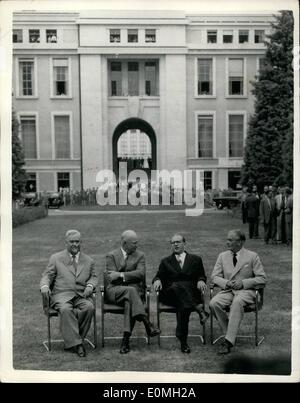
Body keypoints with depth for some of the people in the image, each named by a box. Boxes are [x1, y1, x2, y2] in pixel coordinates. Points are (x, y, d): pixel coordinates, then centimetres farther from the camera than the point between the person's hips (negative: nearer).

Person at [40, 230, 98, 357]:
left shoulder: (88, 260, 20)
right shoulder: (55, 258, 15)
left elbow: (94, 277, 19)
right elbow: (47, 276, 11)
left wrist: (90, 286, -5)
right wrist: (44, 286, -11)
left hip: (81, 295, 2)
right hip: (62, 295, -2)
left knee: (89, 307, -31)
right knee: (65, 309, -35)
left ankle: (71, 340, -19)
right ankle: (75, 343, -31)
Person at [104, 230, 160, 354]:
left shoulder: (140, 255, 12)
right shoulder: (111, 255, 7)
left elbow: (141, 273, -5)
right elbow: (112, 278, -4)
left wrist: (121, 275, -13)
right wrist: (130, 277, -7)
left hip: (134, 290, 2)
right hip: (114, 291, -2)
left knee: (129, 302, -33)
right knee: (131, 290, -35)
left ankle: (126, 340, -36)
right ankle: (147, 325, -42)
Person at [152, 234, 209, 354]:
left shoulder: (196, 259, 22)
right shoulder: (166, 262, 23)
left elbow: (201, 276, 16)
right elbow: (158, 276, 13)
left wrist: (201, 281, -8)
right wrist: (157, 280, -12)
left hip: (190, 293, -1)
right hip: (170, 294, 1)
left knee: (184, 306, -37)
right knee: (177, 286, -37)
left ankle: (183, 340, -34)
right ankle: (198, 308, -42)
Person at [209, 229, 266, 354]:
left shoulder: (252, 256, 4)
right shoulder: (222, 256, 14)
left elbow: (262, 278, 0)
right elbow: (214, 276, 11)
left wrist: (243, 282, -14)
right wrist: (226, 283, -11)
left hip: (246, 291, -3)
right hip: (227, 290, 4)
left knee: (237, 302, -38)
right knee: (214, 303, -28)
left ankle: (228, 341, -37)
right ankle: (229, 334, -11)